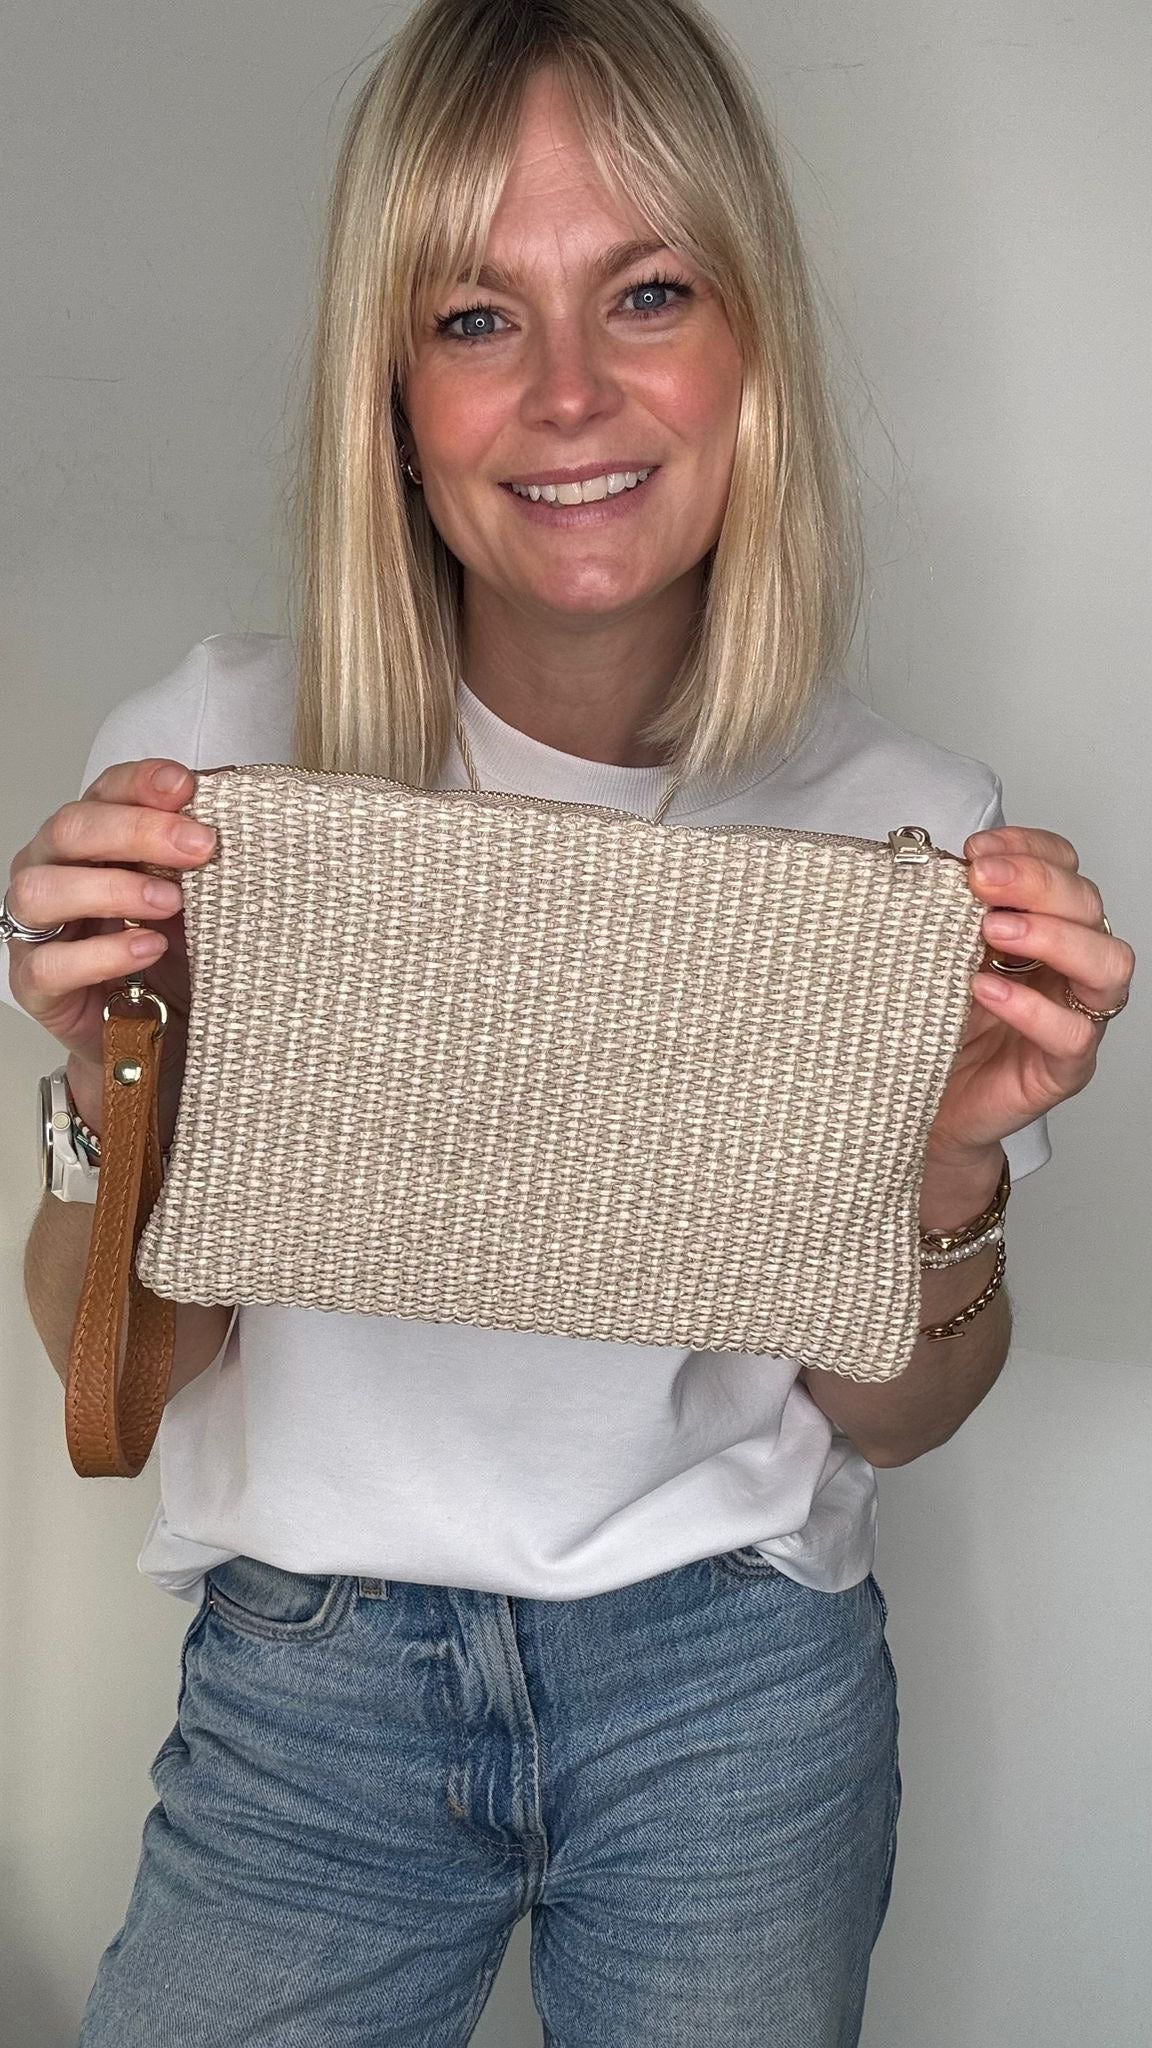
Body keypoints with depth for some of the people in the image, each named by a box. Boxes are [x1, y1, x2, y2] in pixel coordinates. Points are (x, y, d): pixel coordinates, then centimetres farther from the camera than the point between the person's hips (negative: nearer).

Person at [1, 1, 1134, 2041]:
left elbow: (887, 1418, 0)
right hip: (313, 1686, 0)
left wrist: (951, 1170, -20)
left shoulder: (914, 830, -10)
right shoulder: (212, 761, -13)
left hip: (735, 1674, 1)